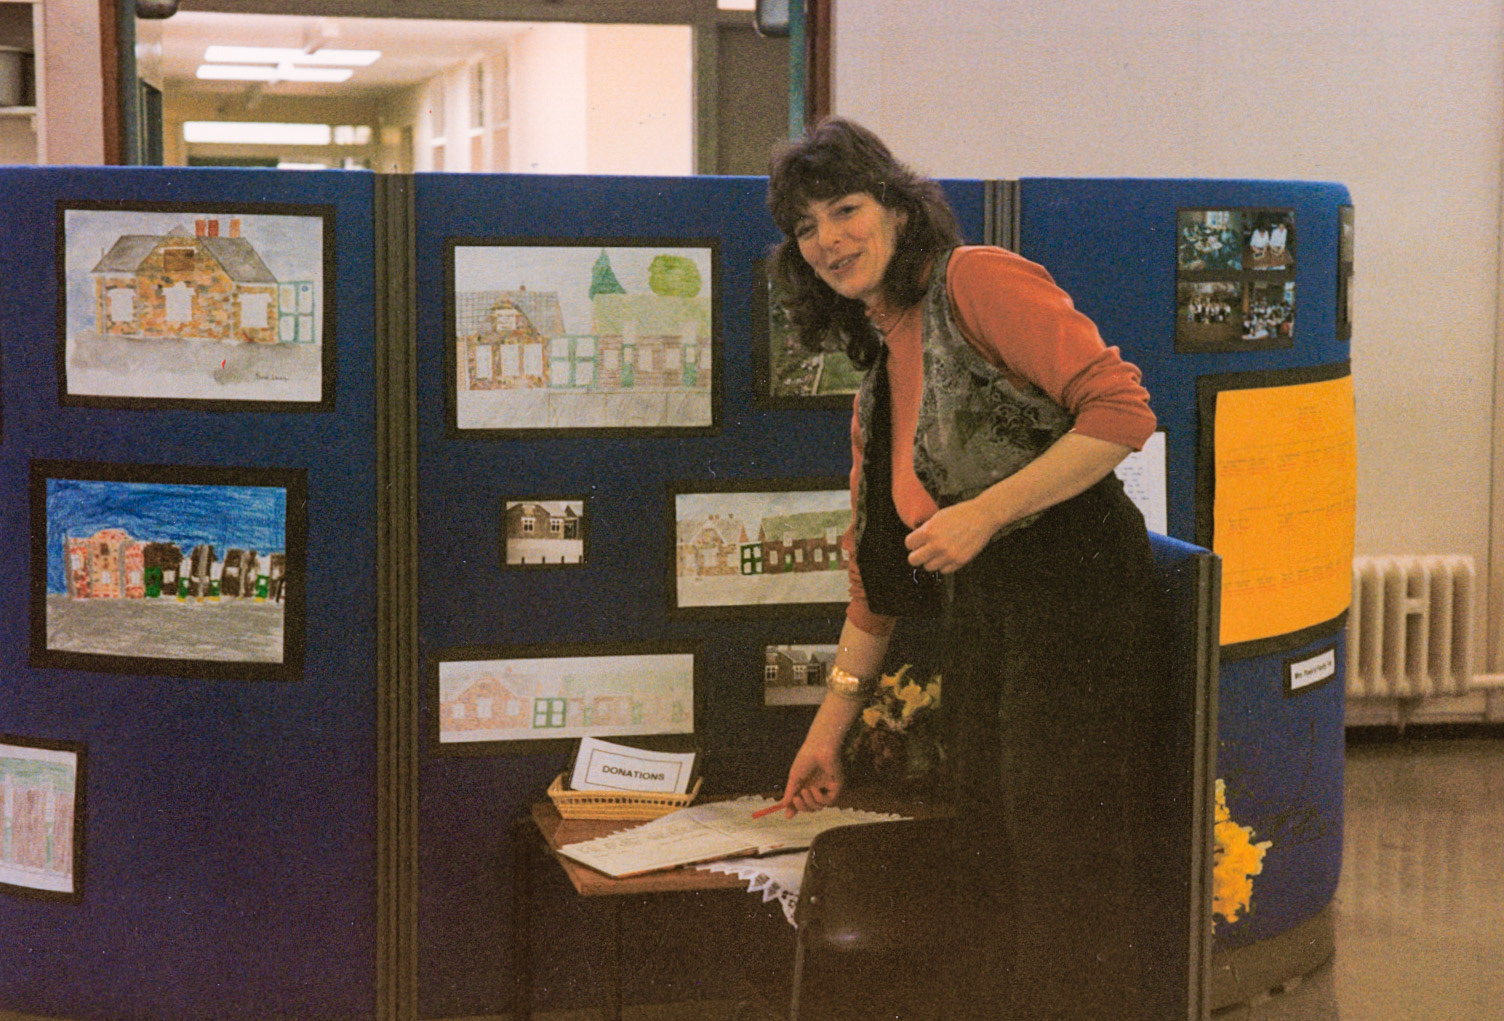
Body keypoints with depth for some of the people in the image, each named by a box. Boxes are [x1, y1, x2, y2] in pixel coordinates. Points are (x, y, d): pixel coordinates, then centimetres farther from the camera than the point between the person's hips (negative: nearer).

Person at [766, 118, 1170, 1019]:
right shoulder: (878, 380, 19)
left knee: (1064, 895, -5)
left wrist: (983, 514, -16)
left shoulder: (977, 280, -4)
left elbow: (1122, 409, -14)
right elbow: (876, 572, 24)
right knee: (990, 878, 12)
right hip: (978, 623, 8)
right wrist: (830, 729, 25)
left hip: (1074, 598, -8)